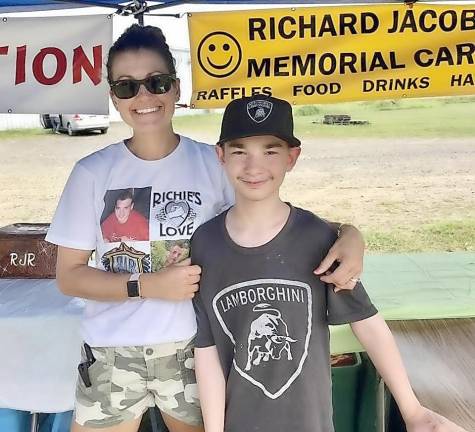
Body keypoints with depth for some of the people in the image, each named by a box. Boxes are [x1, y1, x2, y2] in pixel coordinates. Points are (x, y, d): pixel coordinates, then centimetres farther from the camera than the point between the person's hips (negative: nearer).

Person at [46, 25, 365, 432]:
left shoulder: (213, 163, -5)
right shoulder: (92, 172, -4)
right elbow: (68, 275, -2)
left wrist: (347, 234, -22)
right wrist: (149, 285, -16)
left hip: (193, 349, 0)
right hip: (112, 353, 1)